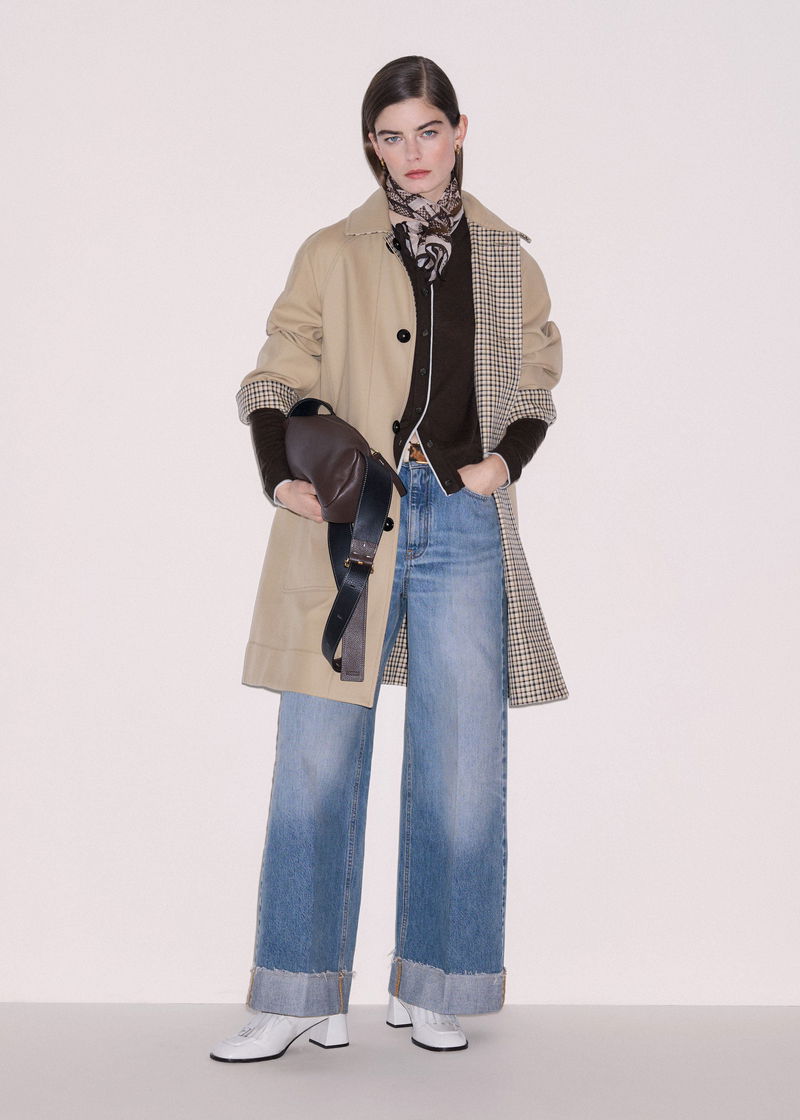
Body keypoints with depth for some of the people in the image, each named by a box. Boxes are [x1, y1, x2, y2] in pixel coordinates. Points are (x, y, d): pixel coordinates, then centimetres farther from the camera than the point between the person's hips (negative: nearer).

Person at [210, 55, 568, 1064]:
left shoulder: (506, 261, 13)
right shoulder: (333, 255, 7)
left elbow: (534, 384, 21)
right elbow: (274, 381, 6)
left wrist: (507, 459, 2)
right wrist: (281, 477, -11)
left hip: (462, 526, 2)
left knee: (461, 761, 2)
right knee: (316, 760, -2)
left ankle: (429, 988, 17)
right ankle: (302, 996, 8)